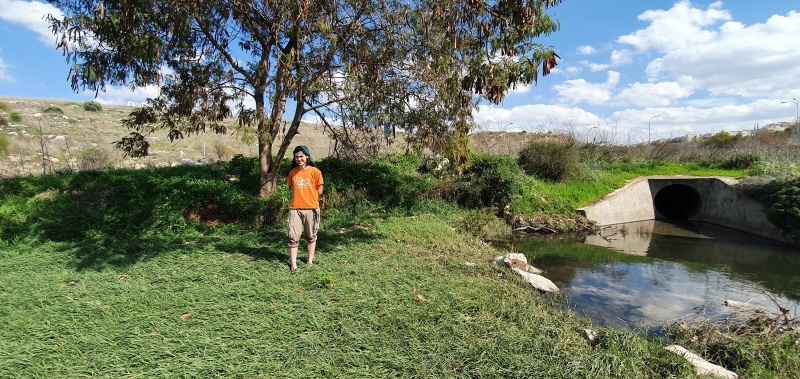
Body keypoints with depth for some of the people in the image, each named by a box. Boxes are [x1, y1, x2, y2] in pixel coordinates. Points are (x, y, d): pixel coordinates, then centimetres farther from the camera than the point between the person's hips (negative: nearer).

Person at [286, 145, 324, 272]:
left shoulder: (315, 171, -4)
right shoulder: (293, 172, 7)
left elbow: (319, 191, -1)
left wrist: (308, 196, 2)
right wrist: (300, 197, 7)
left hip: (311, 208, -2)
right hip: (295, 208, 2)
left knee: (311, 236, 10)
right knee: (293, 237, -2)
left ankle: (310, 262, 22)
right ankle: (293, 264, 3)